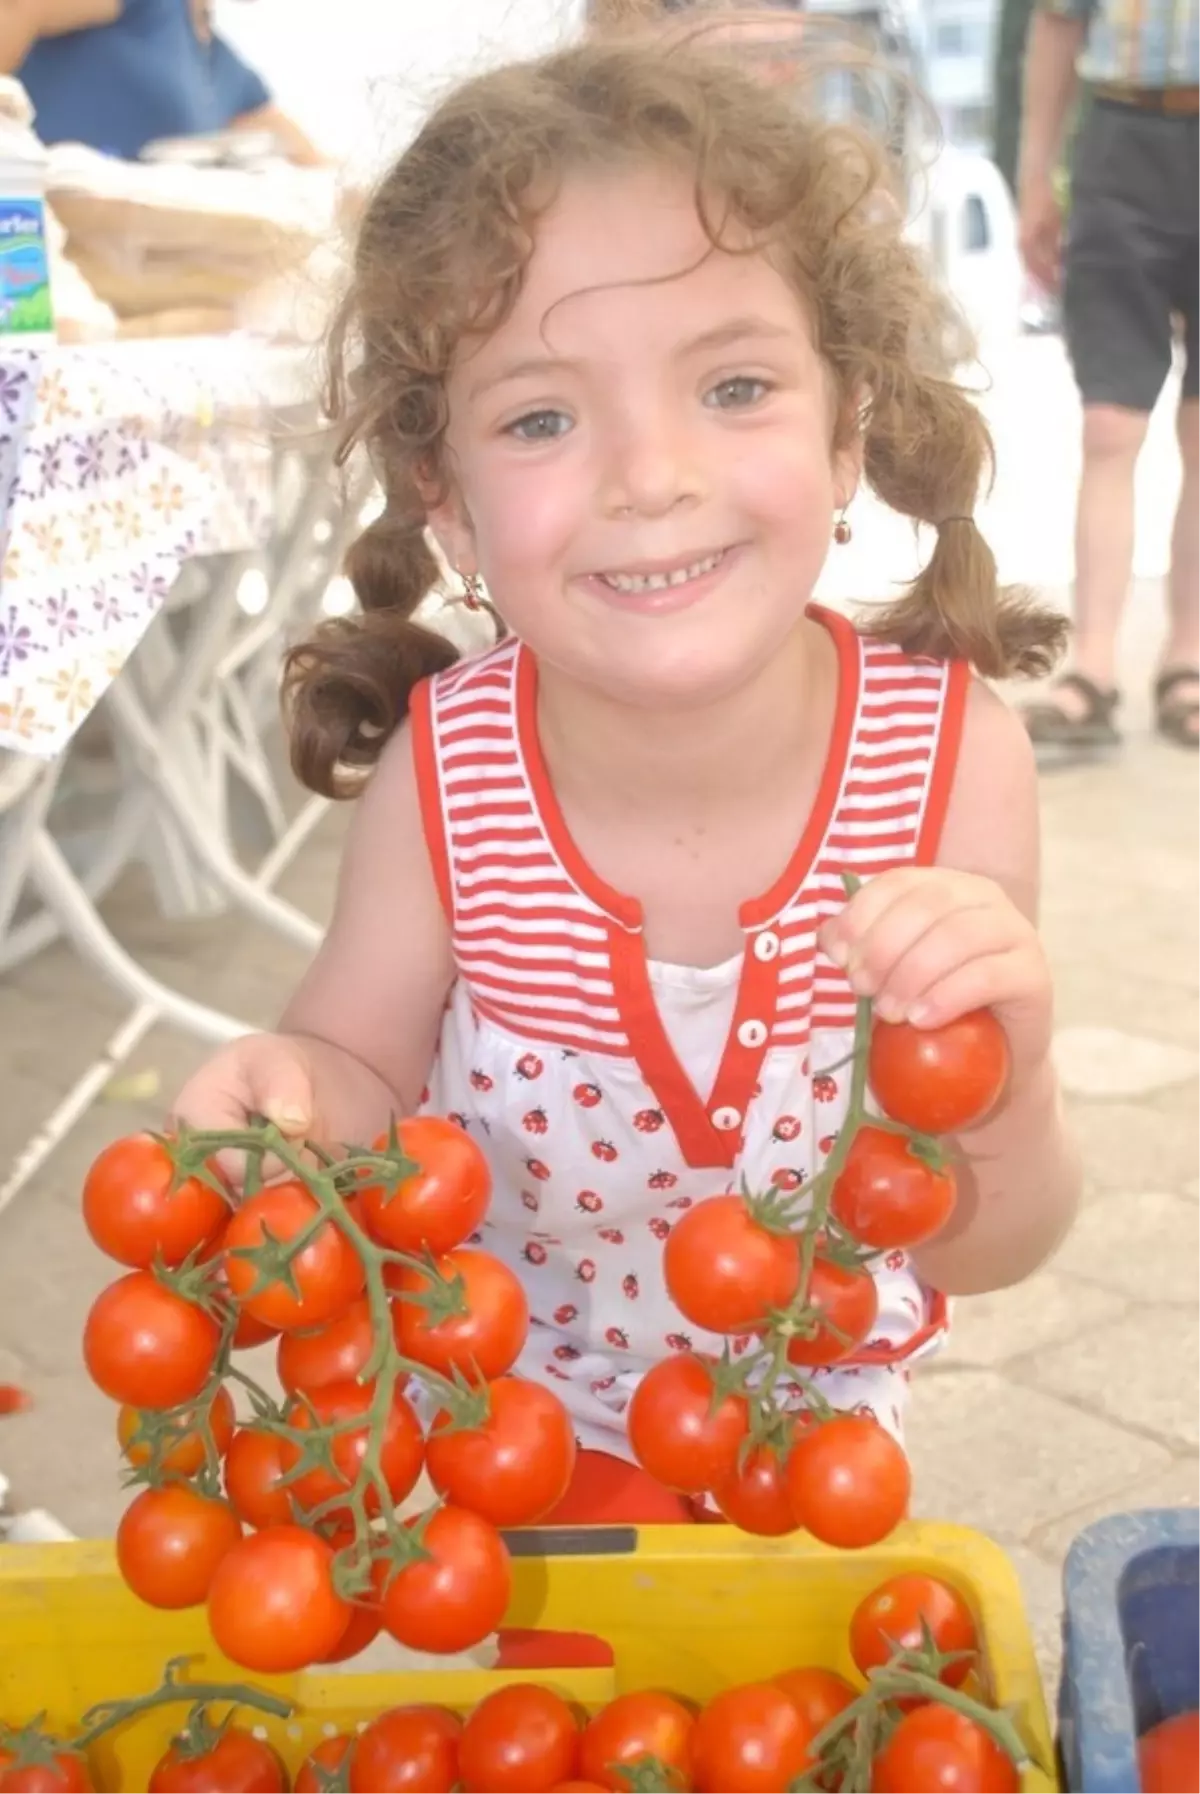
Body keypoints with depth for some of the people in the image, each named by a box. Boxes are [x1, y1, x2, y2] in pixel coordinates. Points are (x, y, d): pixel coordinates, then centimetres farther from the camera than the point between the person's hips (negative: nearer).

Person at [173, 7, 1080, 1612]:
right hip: (486, 1423, -1)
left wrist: (997, 1098, -41)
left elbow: (987, 1253, -19)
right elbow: (367, 1066, -10)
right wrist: (293, 1095, -34)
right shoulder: (443, 772, -27)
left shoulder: (955, 760, -27)